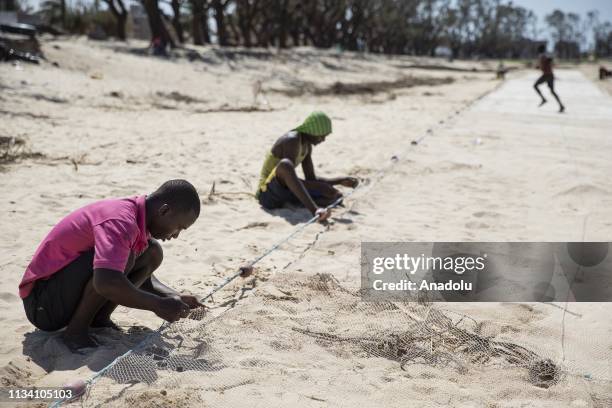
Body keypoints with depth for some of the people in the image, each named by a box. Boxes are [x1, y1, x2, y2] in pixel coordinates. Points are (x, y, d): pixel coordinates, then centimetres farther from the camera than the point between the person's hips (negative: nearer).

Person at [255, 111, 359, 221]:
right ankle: (315, 208, -42)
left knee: (335, 195, 6)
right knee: (285, 164, -41)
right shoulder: (291, 141, -22)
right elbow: (292, 178, -32)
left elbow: (311, 180, 13)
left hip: (284, 191, 9)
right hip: (268, 194, -9)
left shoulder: (307, 145, 8)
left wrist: (341, 181, 2)